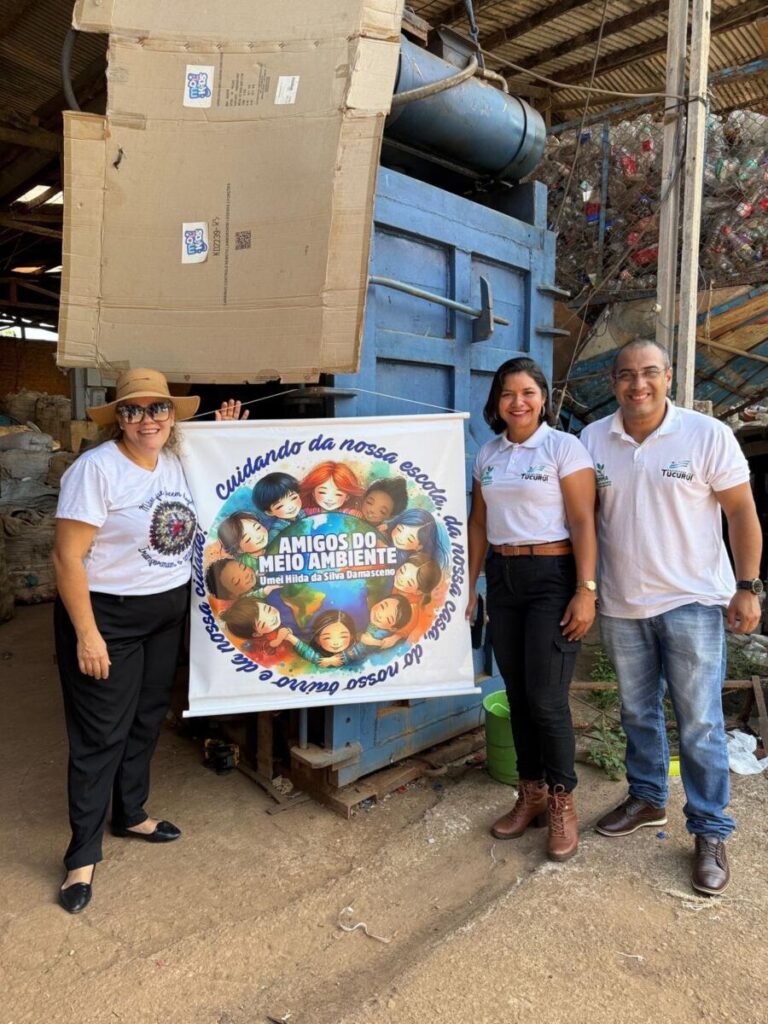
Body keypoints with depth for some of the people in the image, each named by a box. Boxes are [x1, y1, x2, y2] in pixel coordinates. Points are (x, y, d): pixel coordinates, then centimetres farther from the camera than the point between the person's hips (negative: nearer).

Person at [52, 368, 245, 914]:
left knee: (147, 719, 18)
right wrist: (86, 634, -21)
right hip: (107, 617, -7)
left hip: (167, 613, 7)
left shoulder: (176, 460, 2)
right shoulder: (96, 468, -19)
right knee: (102, 733, 3)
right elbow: (68, 557, -19)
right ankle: (83, 854, 20)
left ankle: (131, 814, 40)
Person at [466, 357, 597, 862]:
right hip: (502, 578, 5)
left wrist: (586, 591, -17)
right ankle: (531, 795, 27)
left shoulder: (564, 446, -6)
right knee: (517, 694, 11)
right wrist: (470, 587, 11)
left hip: (552, 577, -5)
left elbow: (583, 523, -11)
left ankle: (562, 803, 18)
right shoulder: (488, 454, 10)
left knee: (547, 698, -4)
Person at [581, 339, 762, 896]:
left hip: (692, 602, -3)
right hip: (621, 604, 4)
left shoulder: (709, 435, -8)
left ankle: (711, 833, 20)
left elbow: (742, 513, -4)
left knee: (700, 724, 3)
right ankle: (647, 799, 38)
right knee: (638, 713, 18)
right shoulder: (594, 439, 1)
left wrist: (747, 587, -8)